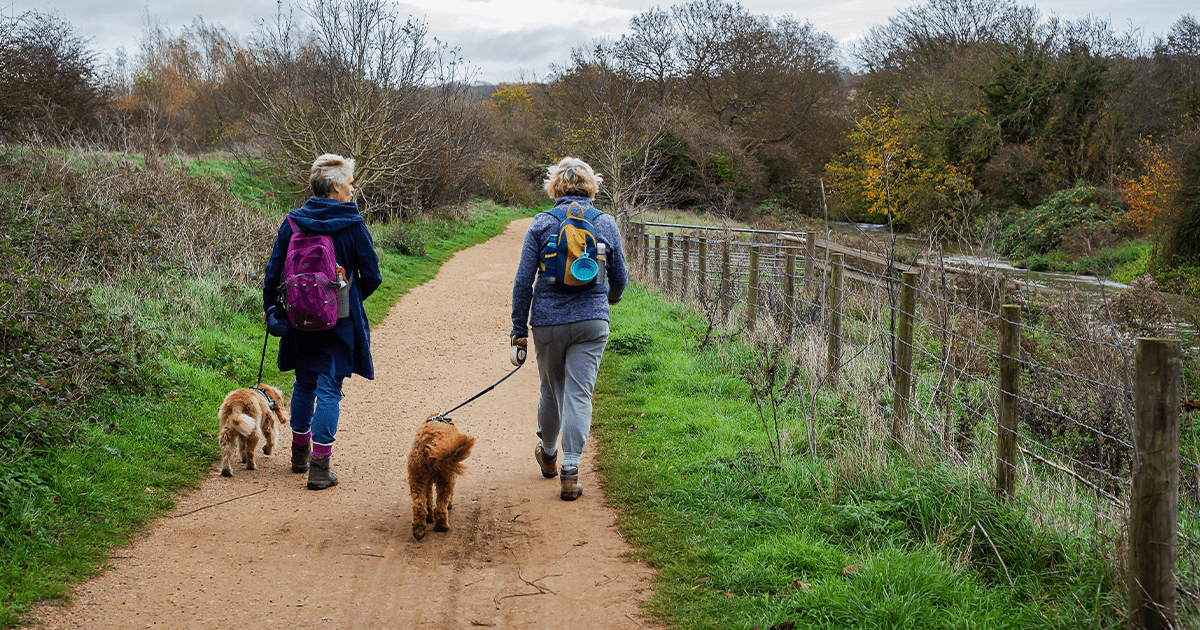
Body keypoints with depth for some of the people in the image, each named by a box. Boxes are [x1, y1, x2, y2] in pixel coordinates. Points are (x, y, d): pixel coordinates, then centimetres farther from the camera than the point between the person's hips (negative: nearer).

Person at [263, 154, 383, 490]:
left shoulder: (293, 223, -2)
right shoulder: (353, 225, -10)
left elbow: (274, 272, 1)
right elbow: (371, 276, -6)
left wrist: (271, 308, 14)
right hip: (340, 320, -4)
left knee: (305, 383, 20)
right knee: (329, 387, -1)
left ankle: (300, 453, 33)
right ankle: (320, 466, -6)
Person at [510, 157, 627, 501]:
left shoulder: (541, 224, -2)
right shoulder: (605, 223, 1)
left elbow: (524, 279, -4)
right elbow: (619, 276, 10)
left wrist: (519, 327, 3)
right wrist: (612, 296, 34)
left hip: (548, 321, 0)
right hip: (592, 322, 0)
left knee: (551, 391, 17)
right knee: (580, 395, -1)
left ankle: (548, 454, 39)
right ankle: (570, 472, -7)